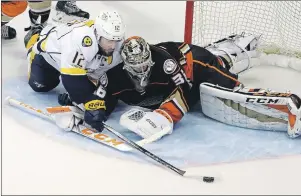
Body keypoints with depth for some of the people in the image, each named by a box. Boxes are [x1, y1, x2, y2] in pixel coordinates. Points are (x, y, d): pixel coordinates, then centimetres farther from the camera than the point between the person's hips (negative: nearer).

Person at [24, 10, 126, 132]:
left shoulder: (118, 42, -28)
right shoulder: (81, 40, -48)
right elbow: (71, 78, -47)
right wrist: (91, 104, -51)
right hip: (54, 49, -4)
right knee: (40, 85, 7)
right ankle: (34, 39, 27)